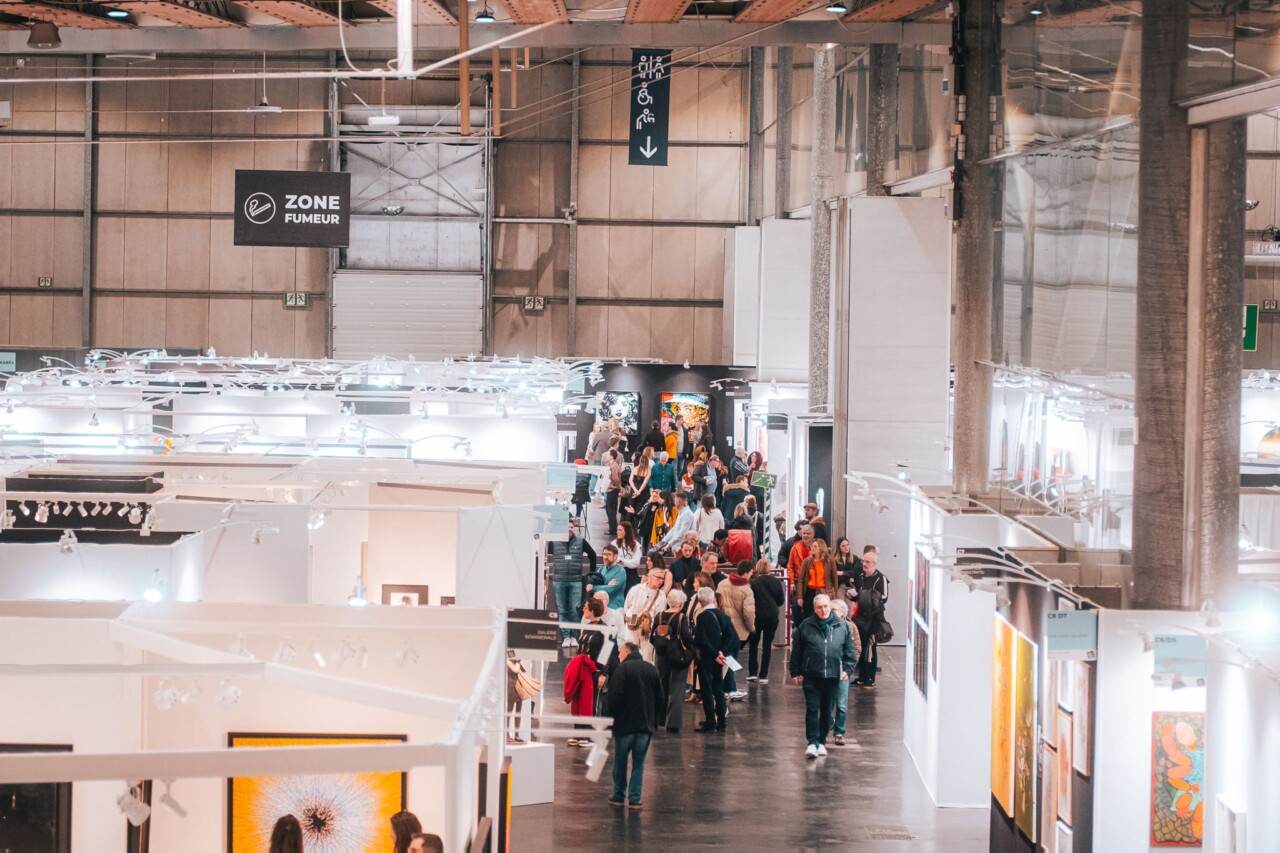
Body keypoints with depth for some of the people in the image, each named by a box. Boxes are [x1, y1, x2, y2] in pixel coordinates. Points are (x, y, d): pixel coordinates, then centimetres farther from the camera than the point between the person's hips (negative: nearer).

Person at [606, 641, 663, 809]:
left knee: (620, 761, 11)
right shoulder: (652, 669, 7)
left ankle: (619, 795, 19)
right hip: (646, 725, 4)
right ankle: (634, 798, 2)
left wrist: (612, 715, 0)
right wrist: (654, 718, 17)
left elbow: (615, 696, -15)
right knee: (639, 763, 7)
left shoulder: (623, 668, -10)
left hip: (625, 723, -4)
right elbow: (659, 696, 9)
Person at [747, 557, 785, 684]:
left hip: (757, 616, -2)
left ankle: (752, 673, 9)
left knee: (753, 644, 14)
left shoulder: (753, 583, -12)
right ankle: (763, 675, 5)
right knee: (767, 645, 8)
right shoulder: (776, 582, -4)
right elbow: (781, 600, 2)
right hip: (772, 616, 2)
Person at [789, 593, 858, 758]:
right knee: (812, 709, -7)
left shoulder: (842, 626, 3)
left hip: (832, 676, 2)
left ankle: (821, 741, 22)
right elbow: (796, 651, 5)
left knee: (827, 710, 10)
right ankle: (812, 743, -7)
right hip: (811, 676, -2)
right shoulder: (806, 626, 0)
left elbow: (849, 650, 9)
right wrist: (795, 672, 5)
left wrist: (848, 669, 1)